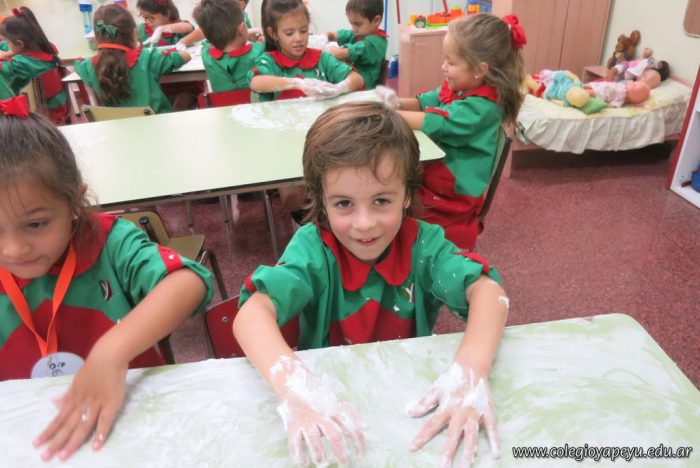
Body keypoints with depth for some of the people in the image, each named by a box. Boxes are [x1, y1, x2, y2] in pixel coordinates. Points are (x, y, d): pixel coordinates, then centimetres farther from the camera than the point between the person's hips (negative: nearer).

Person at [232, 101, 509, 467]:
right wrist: (292, 384, -47)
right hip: (330, 394, -3)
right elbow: (251, 314, -29)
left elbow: (487, 292, -22)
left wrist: (471, 371, -40)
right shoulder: (313, 248, -16)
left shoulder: (422, 243, -10)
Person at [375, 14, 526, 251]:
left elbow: (433, 123, -28)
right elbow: (425, 102, 12)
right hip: (435, 171, 8)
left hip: (451, 193, -8)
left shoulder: (481, 107, -24)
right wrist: (398, 103, -9)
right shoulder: (457, 88, 2)